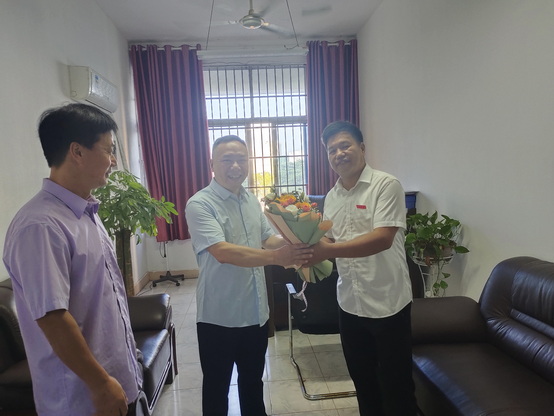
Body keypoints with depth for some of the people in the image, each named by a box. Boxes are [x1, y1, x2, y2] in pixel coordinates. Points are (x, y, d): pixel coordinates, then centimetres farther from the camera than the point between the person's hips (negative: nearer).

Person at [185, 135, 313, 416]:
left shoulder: (252, 201, 6)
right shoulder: (200, 204, -17)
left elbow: (268, 239, 11)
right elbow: (222, 252, -28)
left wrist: (295, 244, -11)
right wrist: (276, 257, -37)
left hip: (256, 313, 6)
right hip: (219, 317, -6)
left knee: (253, 381, 25)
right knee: (217, 386, 16)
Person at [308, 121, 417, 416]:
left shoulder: (386, 186, -13)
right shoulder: (331, 197, 8)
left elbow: (383, 238, -24)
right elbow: (330, 243, 10)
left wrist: (328, 250, -28)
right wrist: (311, 249, -12)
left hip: (387, 303, -6)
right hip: (349, 303, 6)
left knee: (395, 384, 11)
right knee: (362, 380, 23)